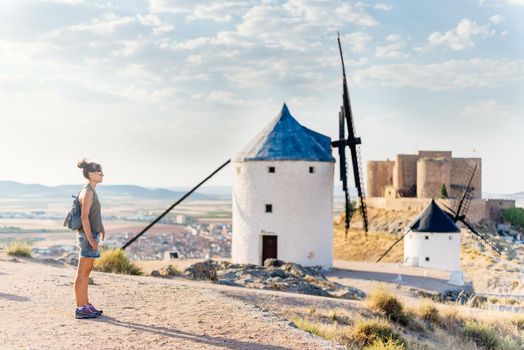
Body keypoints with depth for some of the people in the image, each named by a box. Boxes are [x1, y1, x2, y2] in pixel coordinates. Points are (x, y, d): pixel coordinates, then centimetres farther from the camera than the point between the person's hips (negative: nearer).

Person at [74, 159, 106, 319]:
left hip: (92, 235, 10)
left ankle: (86, 304, 23)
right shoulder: (87, 192, -15)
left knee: (86, 272, 15)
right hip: (87, 235, -10)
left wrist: (101, 228, 18)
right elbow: (84, 217, -20)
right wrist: (91, 239, -21)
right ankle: (80, 309, 1)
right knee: (82, 273, -4)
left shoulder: (91, 191, 13)